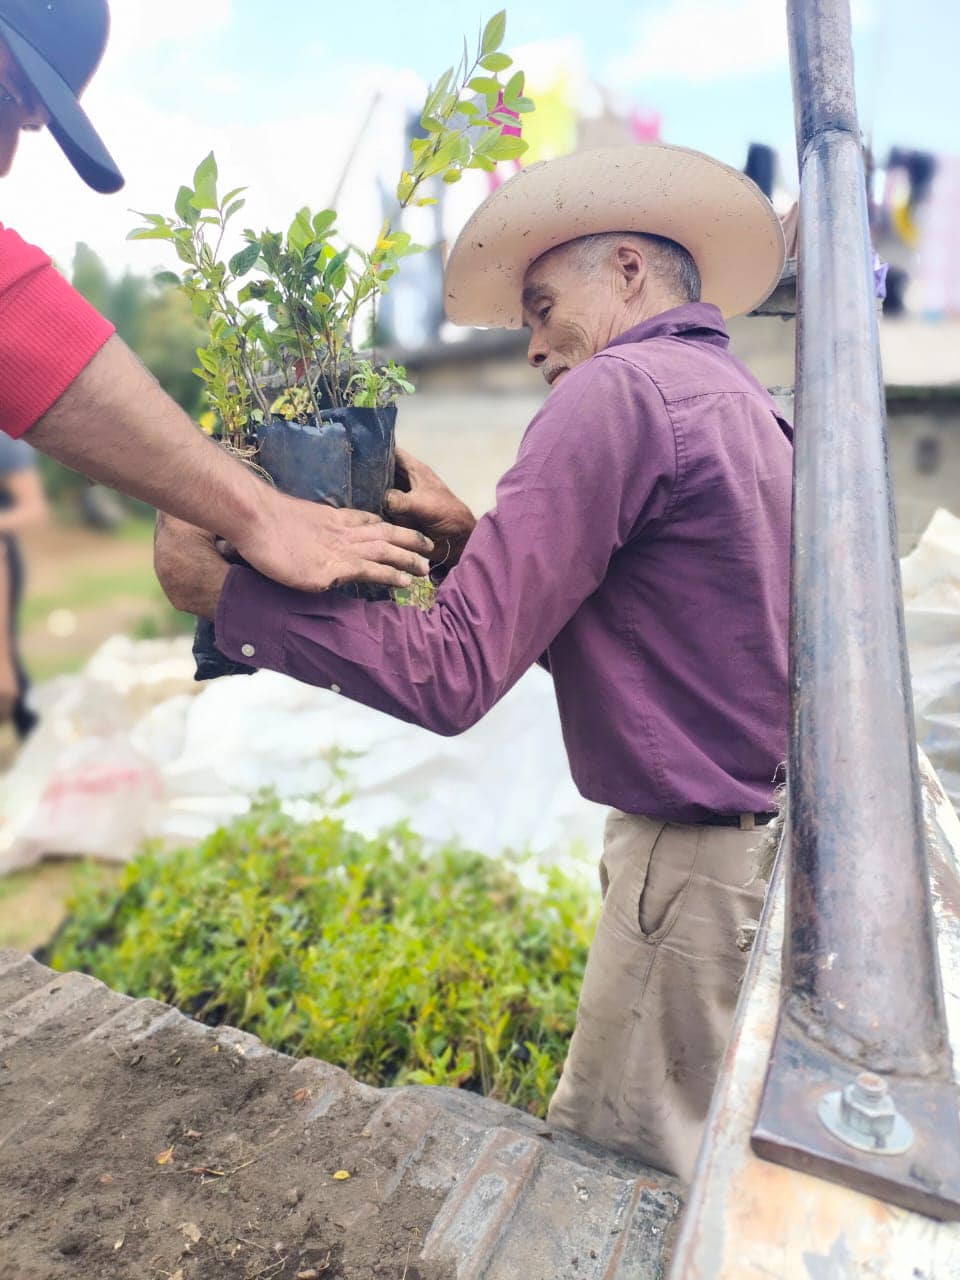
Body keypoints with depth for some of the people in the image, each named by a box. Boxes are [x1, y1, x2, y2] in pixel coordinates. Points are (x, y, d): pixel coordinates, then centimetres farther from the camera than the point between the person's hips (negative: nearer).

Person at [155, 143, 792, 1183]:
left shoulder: (618, 390, -16)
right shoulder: (743, 403, 14)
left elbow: (449, 675, -23)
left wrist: (218, 589, -14)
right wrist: (480, 543, 2)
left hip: (700, 855, -10)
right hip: (765, 825, 10)